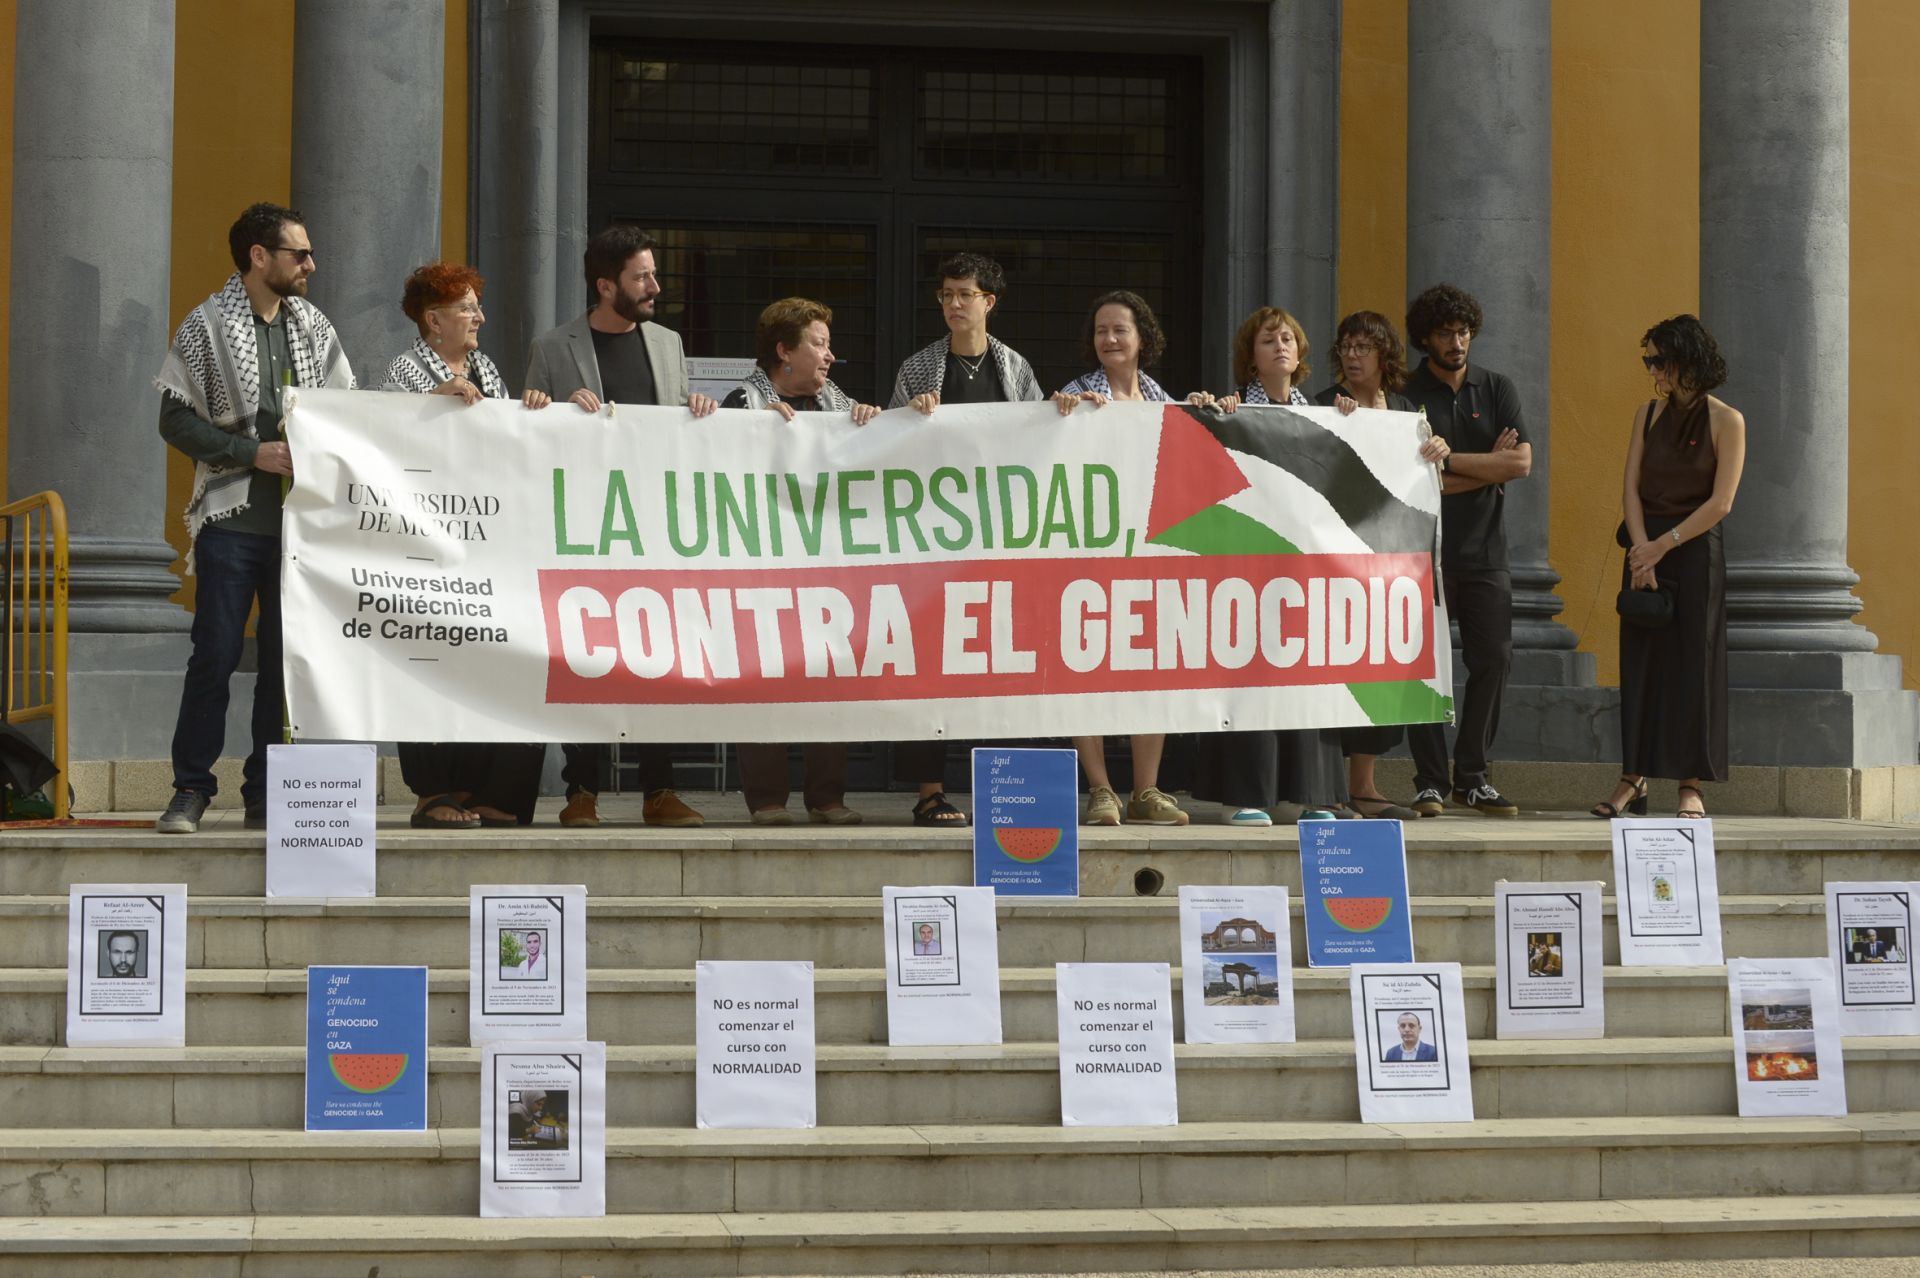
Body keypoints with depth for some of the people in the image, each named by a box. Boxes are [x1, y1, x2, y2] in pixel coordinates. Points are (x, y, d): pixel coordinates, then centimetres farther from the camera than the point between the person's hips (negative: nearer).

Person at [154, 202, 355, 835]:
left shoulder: (315, 327, 12)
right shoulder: (207, 325, -1)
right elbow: (175, 420, -4)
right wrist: (252, 453, -13)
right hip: (233, 517, -4)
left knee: (287, 657, 4)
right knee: (216, 653, -4)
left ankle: (266, 795, 11)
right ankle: (192, 791, 4)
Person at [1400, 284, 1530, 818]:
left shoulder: (1497, 390, 10)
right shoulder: (1405, 395, 0)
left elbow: (1522, 462, -2)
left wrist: (1449, 463, -7)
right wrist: (1488, 467, -7)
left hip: (1485, 549, 3)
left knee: (1493, 660, 1)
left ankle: (1472, 777, 10)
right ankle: (1429, 781, 2)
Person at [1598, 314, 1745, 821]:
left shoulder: (1726, 422, -5)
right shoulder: (1649, 414, 9)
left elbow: (1720, 503, -10)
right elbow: (1631, 486, 4)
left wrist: (1663, 546, -13)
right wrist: (1642, 549, -10)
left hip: (1695, 552, -4)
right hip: (1645, 548, 4)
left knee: (1693, 663, -3)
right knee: (1639, 660, 3)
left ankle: (1692, 786, -1)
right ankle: (1634, 776, 9)